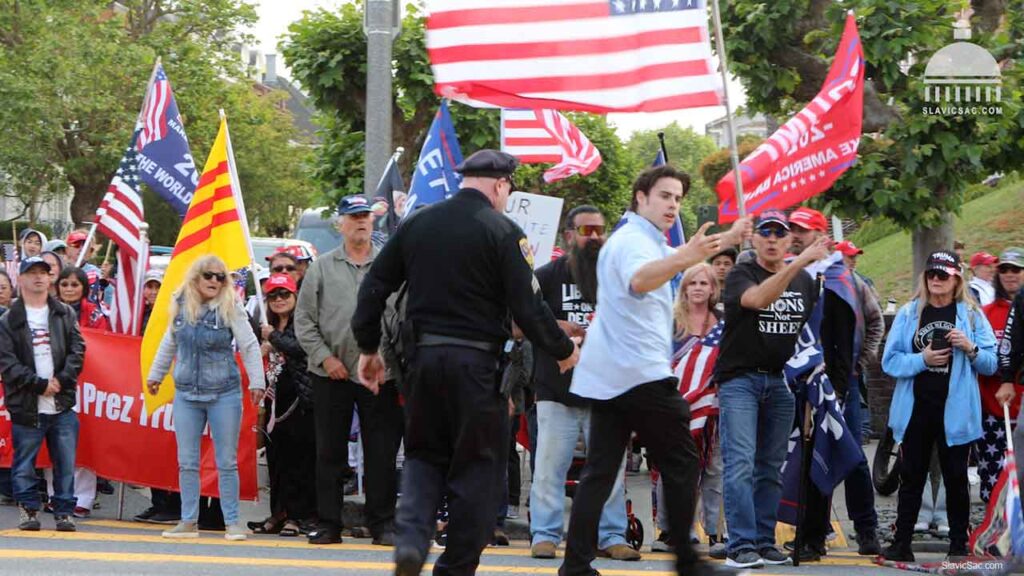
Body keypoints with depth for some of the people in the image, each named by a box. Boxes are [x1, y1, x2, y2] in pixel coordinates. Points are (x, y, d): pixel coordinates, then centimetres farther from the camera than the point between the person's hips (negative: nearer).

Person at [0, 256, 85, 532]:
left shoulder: (64, 314, 11)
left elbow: (77, 349, 5)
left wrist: (62, 379, -9)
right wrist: (39, 384, -11)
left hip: (62, 405, 2)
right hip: (27, 406, -2)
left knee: (65, 462, 2)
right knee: (24, 462, 2)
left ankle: (64, 510, 9)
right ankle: (28, 508, 14)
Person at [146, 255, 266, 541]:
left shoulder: (230, 307, -6)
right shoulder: (180, 305, 5)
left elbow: (249, 346, -4)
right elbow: (169, 344, 20)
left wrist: (257, 382, -7)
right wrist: (155, 374, 27)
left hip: (224, 394, -3)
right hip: (186, 393, 4)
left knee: (227, 462, 1)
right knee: (187, 462, 5)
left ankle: (232, 522, 7)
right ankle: (189, 521, 12)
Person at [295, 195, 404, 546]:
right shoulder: (322, 268, 7)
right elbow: (304, 319, 6)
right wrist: (325, 357, -5)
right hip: (332, 373, 1)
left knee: (382, 452, 1)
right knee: (329, 452, 5)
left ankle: (382, 524, 7)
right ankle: (328, 523, 11)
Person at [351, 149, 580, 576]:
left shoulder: (416, 223, 7)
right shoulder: (502, 232, -8)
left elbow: (375, 286, 8)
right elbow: (526, 305, -10)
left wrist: (368, 348, 19)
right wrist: (563, 350, 5)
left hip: (422, 356, 4)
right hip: (476, 361, -4)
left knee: (424, 456, 16)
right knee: (476, 465, 7)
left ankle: (411, 539, -7)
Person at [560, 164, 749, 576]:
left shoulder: (630, 239, 22)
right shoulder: (636, 241, -11)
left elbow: (661, 266, 44)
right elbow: (639, 280, -36)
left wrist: (724, 241, 43)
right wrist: (682, 259, -54)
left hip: (605, 374, 9)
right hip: (642, 373, -9)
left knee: (599, 471, 2)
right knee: (680, 464, 1)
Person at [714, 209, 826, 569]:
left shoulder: (805, 280, 11)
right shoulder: (741, 274, -5)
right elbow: (758, 298, -27)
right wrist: (798, 263, -36)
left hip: (781, 381, 5)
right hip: (739, 378, -5)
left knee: (772, 467, 7)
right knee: (741, 463, -13)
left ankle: (764, 542, 12)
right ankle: (741, 546, -16)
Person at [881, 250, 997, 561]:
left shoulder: (971, 315, 3)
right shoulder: (909, 314, 4)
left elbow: (991, 363, 1)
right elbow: (890, 361, 0)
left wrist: (970, 349, -17)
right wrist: (922, 359, -15)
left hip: (955, 412, -1)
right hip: (916, 410, 1)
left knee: (956, 479, 6)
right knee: (911, 478, 7)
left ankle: (959, 546, 12)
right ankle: (902, 543, 12)